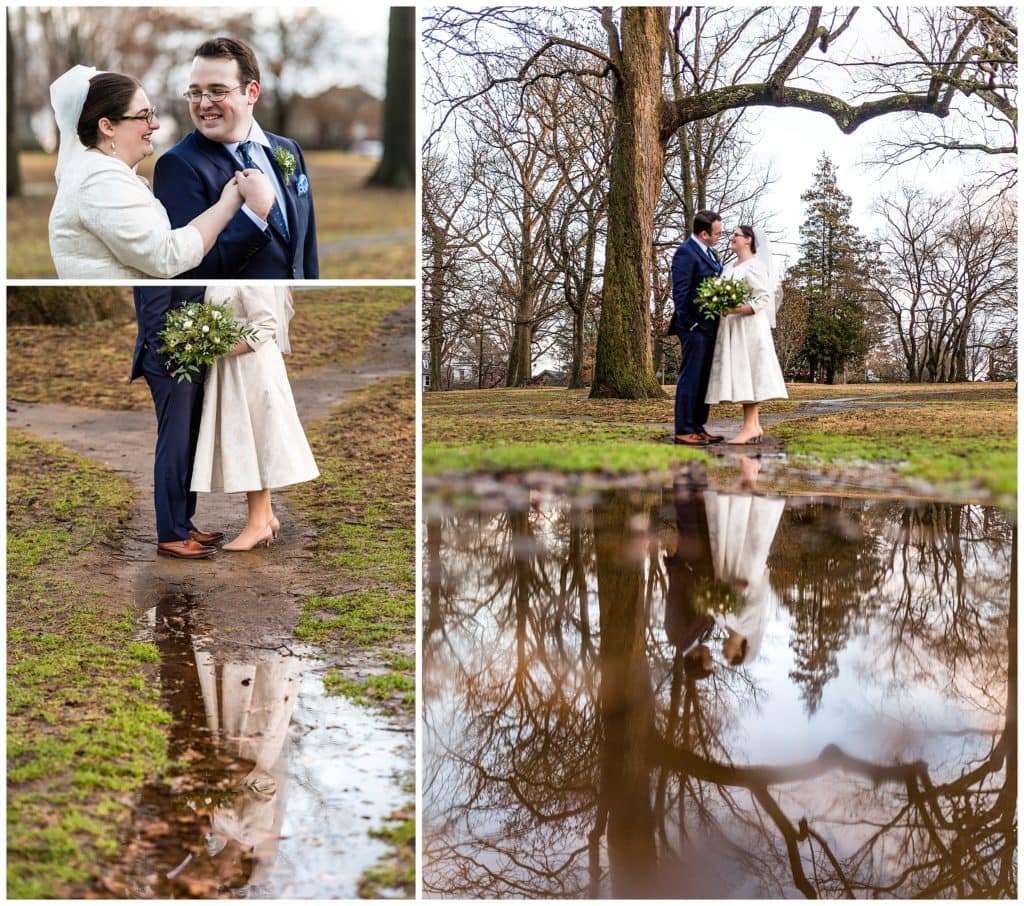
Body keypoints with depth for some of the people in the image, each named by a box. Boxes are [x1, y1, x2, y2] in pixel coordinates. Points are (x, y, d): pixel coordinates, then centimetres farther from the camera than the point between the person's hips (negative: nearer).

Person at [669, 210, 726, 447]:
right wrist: (690, 325, -18)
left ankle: (698, 428, 19)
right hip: (695, 328, -9)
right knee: (690, 379, -6)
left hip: (709, 327, 9)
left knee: (705, 380, 12)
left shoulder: (708, 253, 16)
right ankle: (684, 431, -3)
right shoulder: (685, 253, -13)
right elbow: (680, 293, -17)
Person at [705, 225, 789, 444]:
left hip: (748, 327, -9)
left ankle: (749, 428, -13)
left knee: (747, 374, -11)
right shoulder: (730, 268, 18)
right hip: (732, 328, 9)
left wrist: (738, 310, -24)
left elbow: (764, 298, -15)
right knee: (743, 376, 6)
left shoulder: (754, 265, -8)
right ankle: (755, 426, 8)